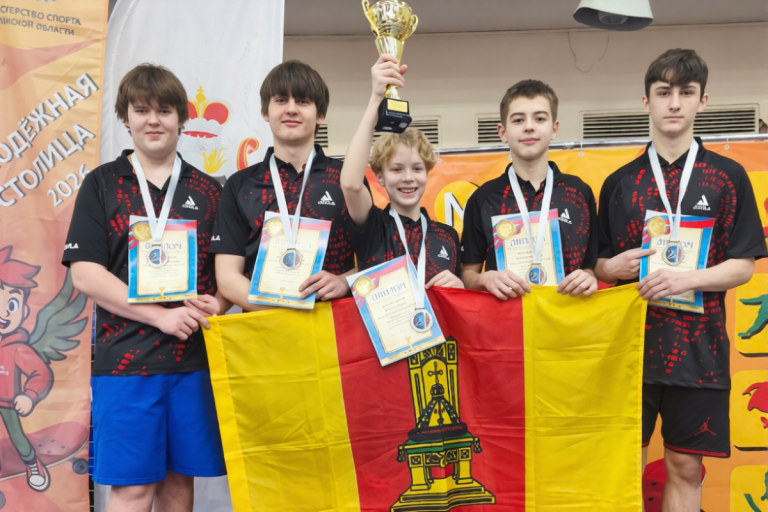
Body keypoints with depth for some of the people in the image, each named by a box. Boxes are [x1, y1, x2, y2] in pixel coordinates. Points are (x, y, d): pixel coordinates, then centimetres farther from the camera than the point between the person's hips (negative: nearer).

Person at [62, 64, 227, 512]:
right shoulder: (102, 184, 5)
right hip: (126, 358, -2)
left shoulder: (209, 190, 11)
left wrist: (217, 302, -11)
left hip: (195, 357, 2)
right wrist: (162, 315, -14)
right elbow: (84, 273, -4)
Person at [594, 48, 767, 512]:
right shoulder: (619, 183, 6)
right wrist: (613, 268, -12)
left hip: (698, 347, -1)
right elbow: (600, 263, 11)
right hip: (631, 342, 1)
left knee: (686, 467, 8)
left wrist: (687, 279, -17)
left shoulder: (729, 177, 3)